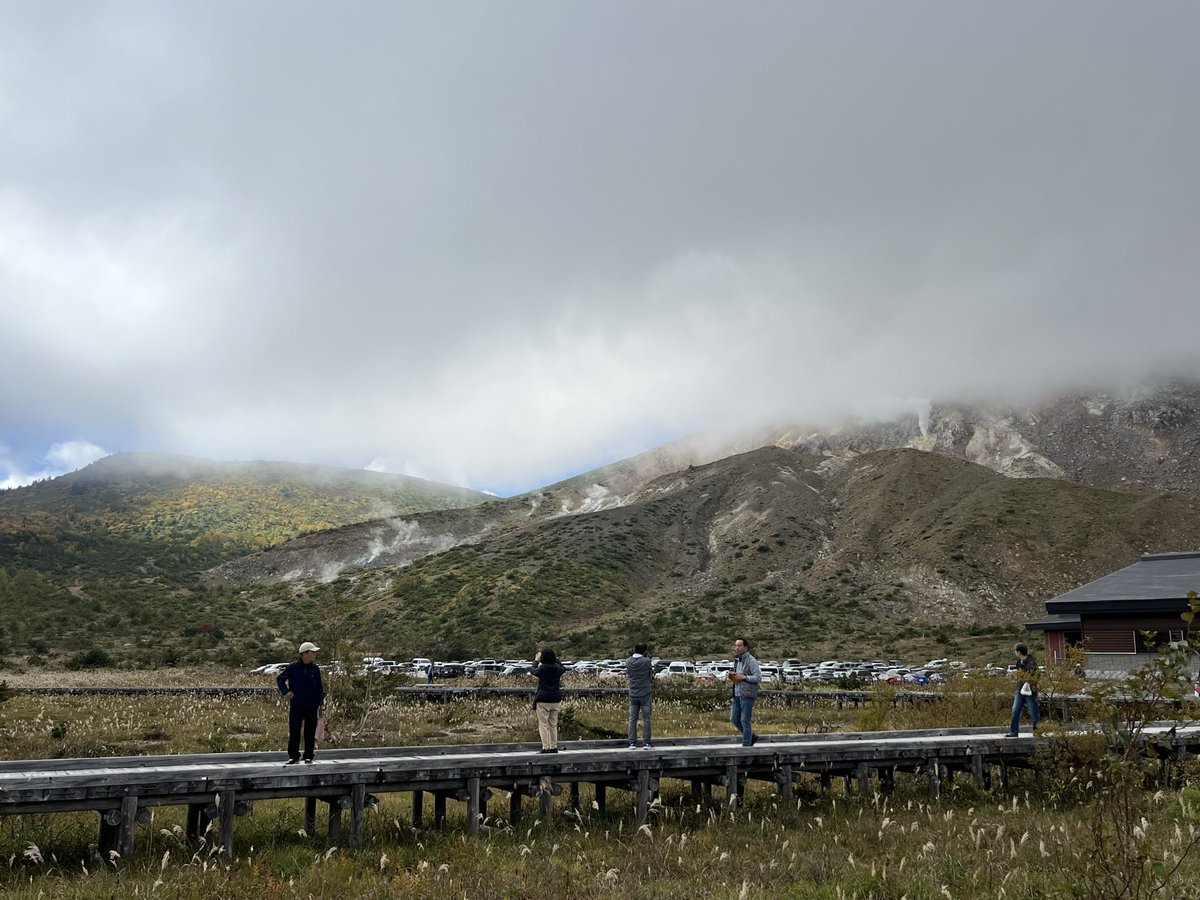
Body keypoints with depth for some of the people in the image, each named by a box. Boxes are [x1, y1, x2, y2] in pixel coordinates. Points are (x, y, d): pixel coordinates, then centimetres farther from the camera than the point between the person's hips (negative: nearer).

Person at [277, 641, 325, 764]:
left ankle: (308, 756, 16)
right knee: (294, 733, 1)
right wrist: (285, 692, -8)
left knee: (310, 733, 6)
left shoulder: (315, 669, 2)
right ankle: (293, 757, 12)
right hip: (296, 706, -2)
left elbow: (319, 688, 9)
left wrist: (320, 703, 3)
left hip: (311, 707, 2)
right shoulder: (293, 667, -5)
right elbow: (280, 679, 5)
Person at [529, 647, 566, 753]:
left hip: (543, 700, -5)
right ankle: (554, 747, 13)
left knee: (543, 725, -1)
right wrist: (556, 659, 33)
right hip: (556, 700, 5)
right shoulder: (558, 668, 2)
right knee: (553, 725, 12)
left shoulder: (542, 668, -12)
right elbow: (563, 669, 27)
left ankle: (546, 747, -4)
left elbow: (532, 670, 9)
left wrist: (536, 661, 24)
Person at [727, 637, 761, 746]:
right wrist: (732, 677, 6)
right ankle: (752, 736, 26)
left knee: (745, 721, -5)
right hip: (737, 694, 8)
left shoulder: (751, 661, -10)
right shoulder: (737, 660, 14)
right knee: (734, 719, 9)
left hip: (747, 694, -8)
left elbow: (758, 677, -14)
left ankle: (746, 745, 4)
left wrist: (743, 677, -20)